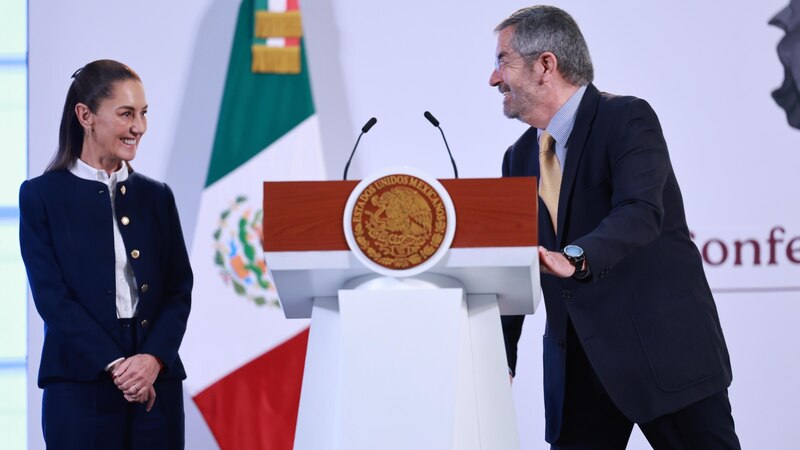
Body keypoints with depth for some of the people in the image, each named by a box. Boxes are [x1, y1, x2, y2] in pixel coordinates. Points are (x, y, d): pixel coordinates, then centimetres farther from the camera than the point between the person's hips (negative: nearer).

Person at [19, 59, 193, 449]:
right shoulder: (42, 196, 2)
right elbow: (50, 294, -6)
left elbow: (180, 288, 6)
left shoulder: (156, 196, 12)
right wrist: (115, 365, -13)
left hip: (156, 383, 3)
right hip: (81, 386, -3)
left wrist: (154, 358, -11)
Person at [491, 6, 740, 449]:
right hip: (579, 363, 6)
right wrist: (500, 360, 4)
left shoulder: (627, 119, -9)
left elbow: (641, 213, -25)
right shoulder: (520, 157, 11)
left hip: (663, 346, -6)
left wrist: (575, 259, -42)